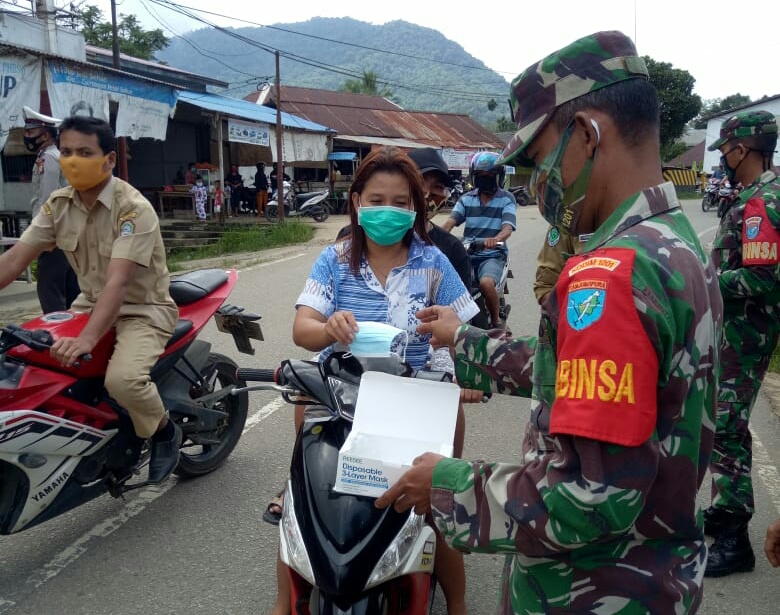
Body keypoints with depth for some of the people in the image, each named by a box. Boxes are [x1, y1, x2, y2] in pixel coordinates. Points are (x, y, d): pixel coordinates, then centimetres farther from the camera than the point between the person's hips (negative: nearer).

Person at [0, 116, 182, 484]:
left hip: (142, 310, -7)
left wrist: (87, 339, -44)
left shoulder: (134, 208, -22)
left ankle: (165, 432, 0)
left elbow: (118, 280, -32)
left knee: (122, 379, -32)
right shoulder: (58, 205, 0)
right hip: (90, 305, 7)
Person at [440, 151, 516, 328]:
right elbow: (450, 221, -3)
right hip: (466, 253, 4)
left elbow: (507, 227, -14)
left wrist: (496, 239, -38)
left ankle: (496, 320, -6)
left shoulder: (506, 199, 2)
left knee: (486, 283, -32)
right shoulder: (466, 199, 12)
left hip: (493, 255, -4)